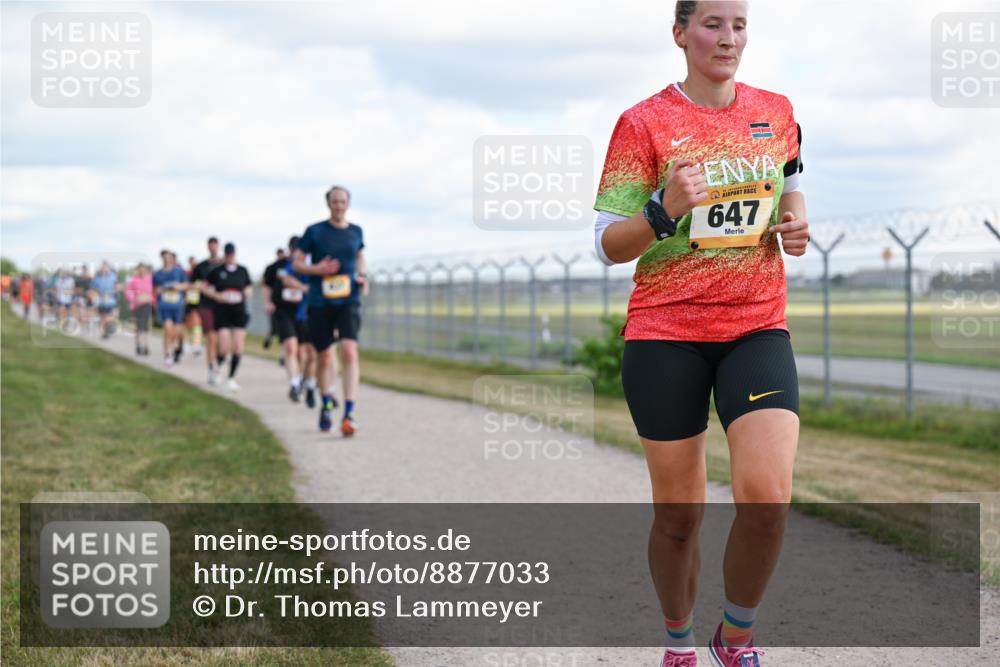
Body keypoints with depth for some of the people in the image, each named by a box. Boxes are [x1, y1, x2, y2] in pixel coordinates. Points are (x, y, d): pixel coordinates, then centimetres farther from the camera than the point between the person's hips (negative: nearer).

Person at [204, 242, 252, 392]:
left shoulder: (243, 271, 8)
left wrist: (244, 295, -4)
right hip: (222, 312, -2)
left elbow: (249, 289, 17)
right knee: (224, 348, -11)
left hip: (239, 312, 2)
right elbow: (208, 289, 10)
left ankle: (231, 377, 11)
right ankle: (217, 367, 20)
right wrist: (217, 296, -8)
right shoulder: (217, 271, 2)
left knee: (238, 348, -4)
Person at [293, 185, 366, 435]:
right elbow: (296, 264, 4)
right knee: (324, 356, 9)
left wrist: (362, 277, 7)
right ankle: (326, 404, 35)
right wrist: (317, 269, -15)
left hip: (349, 301, 0)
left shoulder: (356, 232, 7)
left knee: (349, 351, -19)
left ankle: (349, 413, -22)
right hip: (320, 302, 0)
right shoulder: (314, 232, 0)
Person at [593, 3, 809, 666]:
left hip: (758, 328, 2)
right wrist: (664, 212, -22)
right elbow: (608, 245, -3)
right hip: (665, 334, -2)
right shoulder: (644, 122, -2)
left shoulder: (777, 111, 8)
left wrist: (795, 222, 5)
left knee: (768, 496, -17)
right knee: (679, 511, 4)